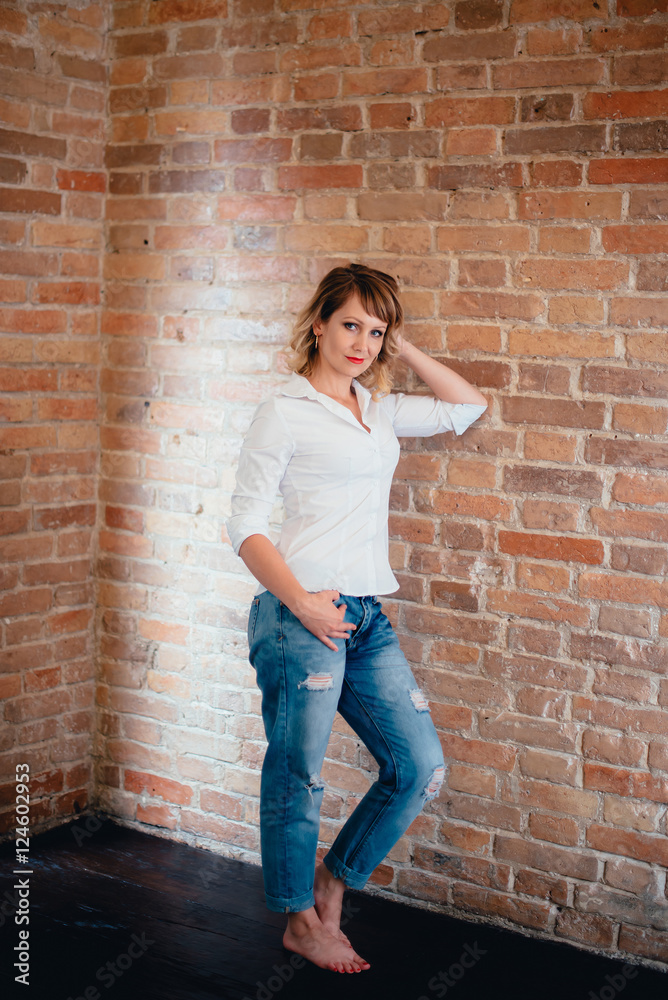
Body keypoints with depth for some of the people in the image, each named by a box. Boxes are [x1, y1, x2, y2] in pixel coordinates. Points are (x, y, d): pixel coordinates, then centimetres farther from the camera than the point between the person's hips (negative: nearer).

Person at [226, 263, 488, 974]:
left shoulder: (379, 409, 15)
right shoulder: (285, 411, -4)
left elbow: (467, 406, 24)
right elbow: (244, 524, -6)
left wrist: (402, 350, 14)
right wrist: (299, 600, -17)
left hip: (367, 617, 7)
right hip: (302, 615, -7)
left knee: (421, 766, 6)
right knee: (298, 776, 2)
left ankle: (330, 884, 24)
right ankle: (301, 922, 23)